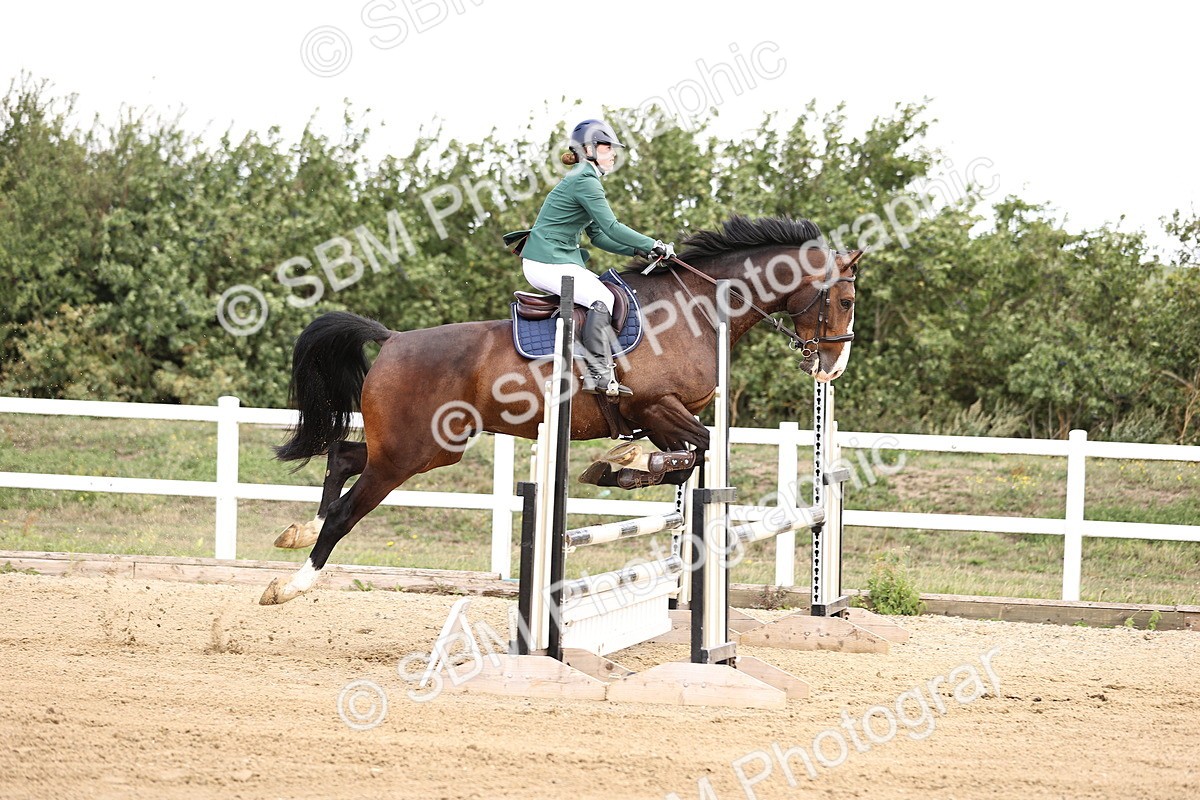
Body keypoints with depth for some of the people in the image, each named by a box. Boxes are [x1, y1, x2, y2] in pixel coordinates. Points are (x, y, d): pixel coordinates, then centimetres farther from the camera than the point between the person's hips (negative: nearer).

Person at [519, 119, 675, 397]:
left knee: (602, 289, 11)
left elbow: (598, 236, 20)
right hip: (548, 263, -11)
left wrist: (640, 249, 10)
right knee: (601, 298, -20)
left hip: (557, 261, 11)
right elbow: (611, 228, -18)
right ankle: (598, 374, -26)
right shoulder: (585, 181, -13)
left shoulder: (584, 180, 20)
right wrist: (653, 246, -10)